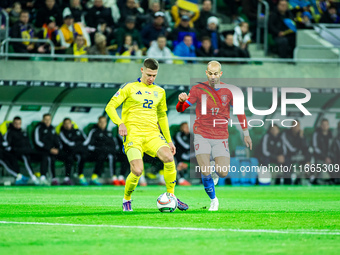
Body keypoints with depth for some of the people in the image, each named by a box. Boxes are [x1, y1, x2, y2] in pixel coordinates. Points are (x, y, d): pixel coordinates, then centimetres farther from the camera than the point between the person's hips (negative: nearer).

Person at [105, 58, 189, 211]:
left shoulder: (159, 92, 18)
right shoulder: (129, 88, 4)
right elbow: (110, 107, 2)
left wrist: (169, 140, 22)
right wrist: (120, 123, -16)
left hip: (152, 134, 4)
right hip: (133, 134, -4)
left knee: (168, 158, -25)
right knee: (137, 171, -22)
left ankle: (171, 197, -9)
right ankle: (126, 200, 7)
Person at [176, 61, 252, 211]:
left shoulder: (228, 90, 1)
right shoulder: (198, 89, -3)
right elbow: (180, 109, -8)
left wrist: (246, 134, 15)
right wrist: (181, 100, -32)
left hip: (221, 138, 1)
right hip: (202, 135, -1)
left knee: (223, 173, -10)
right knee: (205, 173, -14)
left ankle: (217, 168, 28)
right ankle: (213, 200, 11)